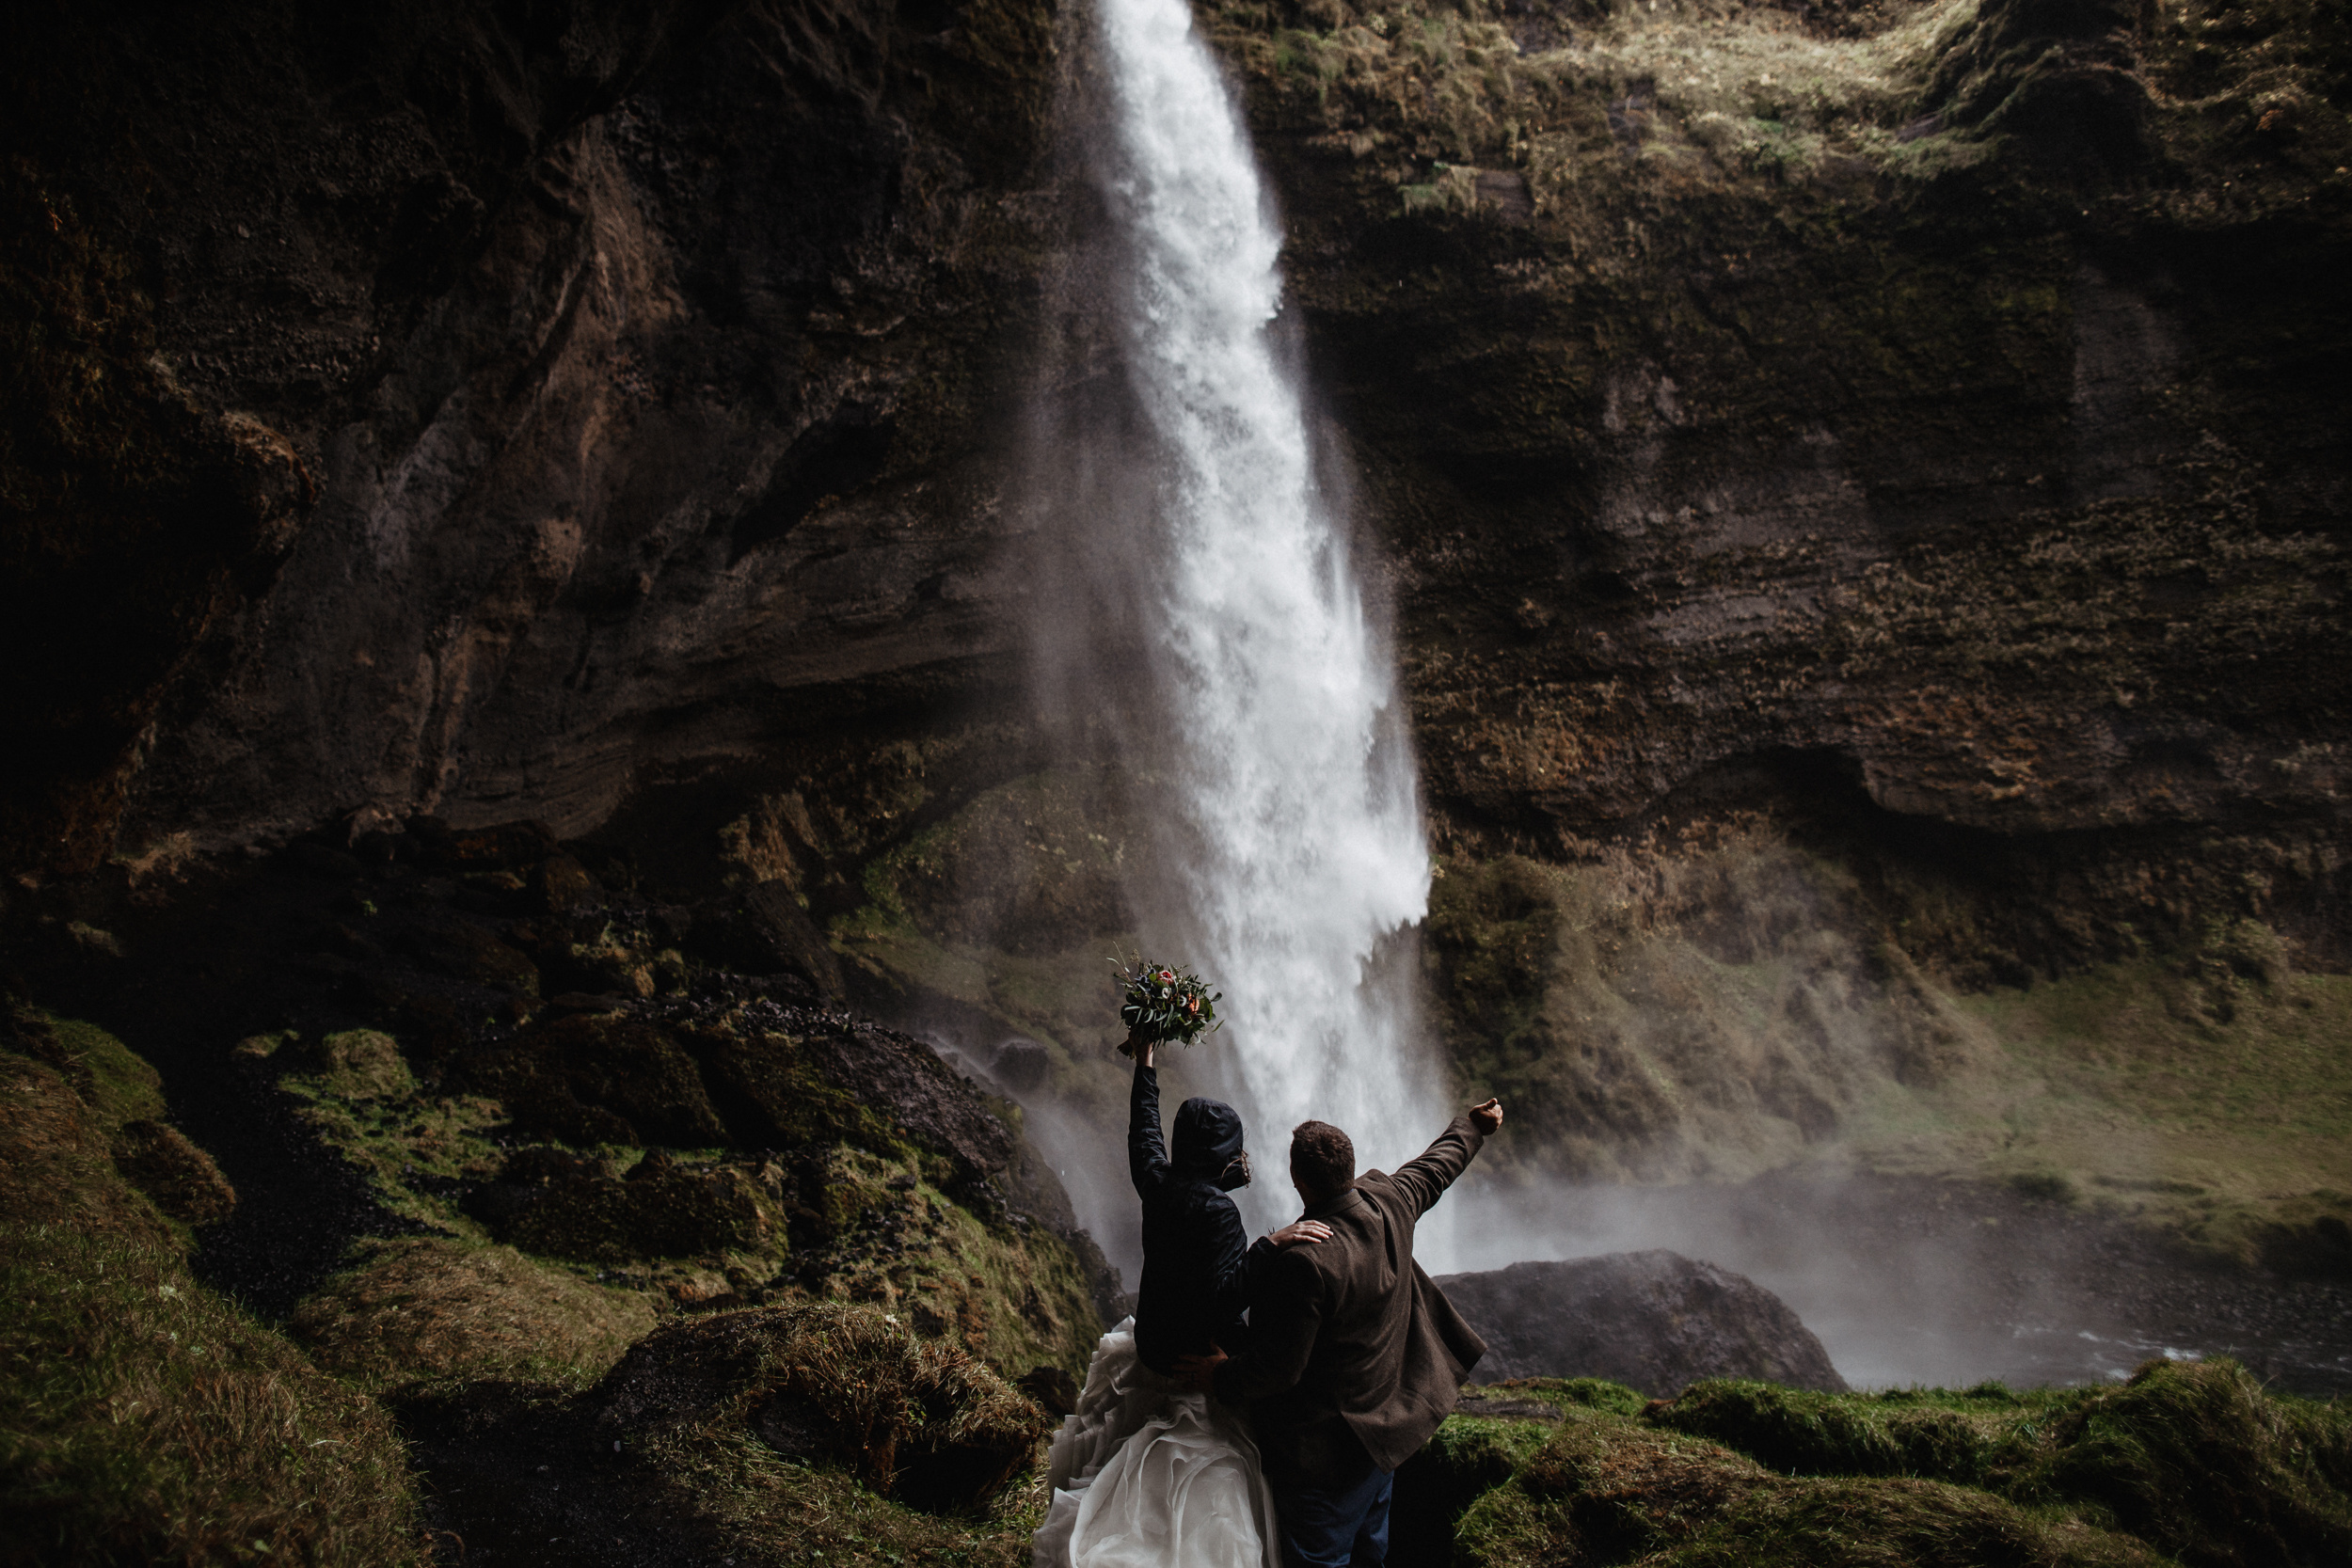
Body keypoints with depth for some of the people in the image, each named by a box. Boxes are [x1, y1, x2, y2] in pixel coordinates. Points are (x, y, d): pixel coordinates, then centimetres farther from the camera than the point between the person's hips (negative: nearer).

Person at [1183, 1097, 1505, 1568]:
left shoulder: (1301, 1261, -33)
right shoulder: (1389, 1203, -11)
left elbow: (1277, 1368, -25)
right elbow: (1435, 1167, 12)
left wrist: (1221, 1377, -6)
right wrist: (1473, 1125, 30)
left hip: (1330, 1449, -8)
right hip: (1388, 1419, 8)